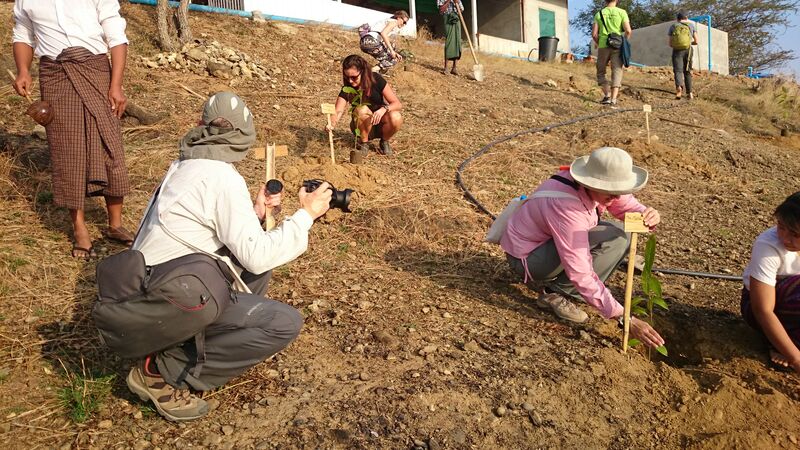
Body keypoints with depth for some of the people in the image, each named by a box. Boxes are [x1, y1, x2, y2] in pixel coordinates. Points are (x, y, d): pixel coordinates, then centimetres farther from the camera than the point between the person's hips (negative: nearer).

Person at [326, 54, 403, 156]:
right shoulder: (346, 89, -13)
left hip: (380, 123, 0)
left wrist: (384, 109, -39)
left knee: (395, 117, -33)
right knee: (363, 110, -33)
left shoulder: (376, 80, -16)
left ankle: (384, 141, -2)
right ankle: (363, 143, -8)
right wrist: (332, 124, -46)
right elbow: (338, 111, -23)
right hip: (362, 127, 0)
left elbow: (398, 104, -18)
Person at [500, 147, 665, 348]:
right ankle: (555, 293, -10)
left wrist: (649, 216, -25)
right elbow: (580, 275, -35)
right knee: (614, 239, -20)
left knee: (620, 235, 0)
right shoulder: (565, 206, -35)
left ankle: (556, 280, 4)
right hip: (527, 258, -9)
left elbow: (630, 206, 2)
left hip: (546, 240, 9)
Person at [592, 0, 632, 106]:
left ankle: (607, 95, -3)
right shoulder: (622, 12, 2)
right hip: (617, 47, 0)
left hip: (603, 47, 1)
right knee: (616, 72, 3)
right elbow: (628, 31, -7)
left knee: (601, 72, 12)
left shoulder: (599, 14, 6)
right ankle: (613, 98, -8)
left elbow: (594, 34, 0)